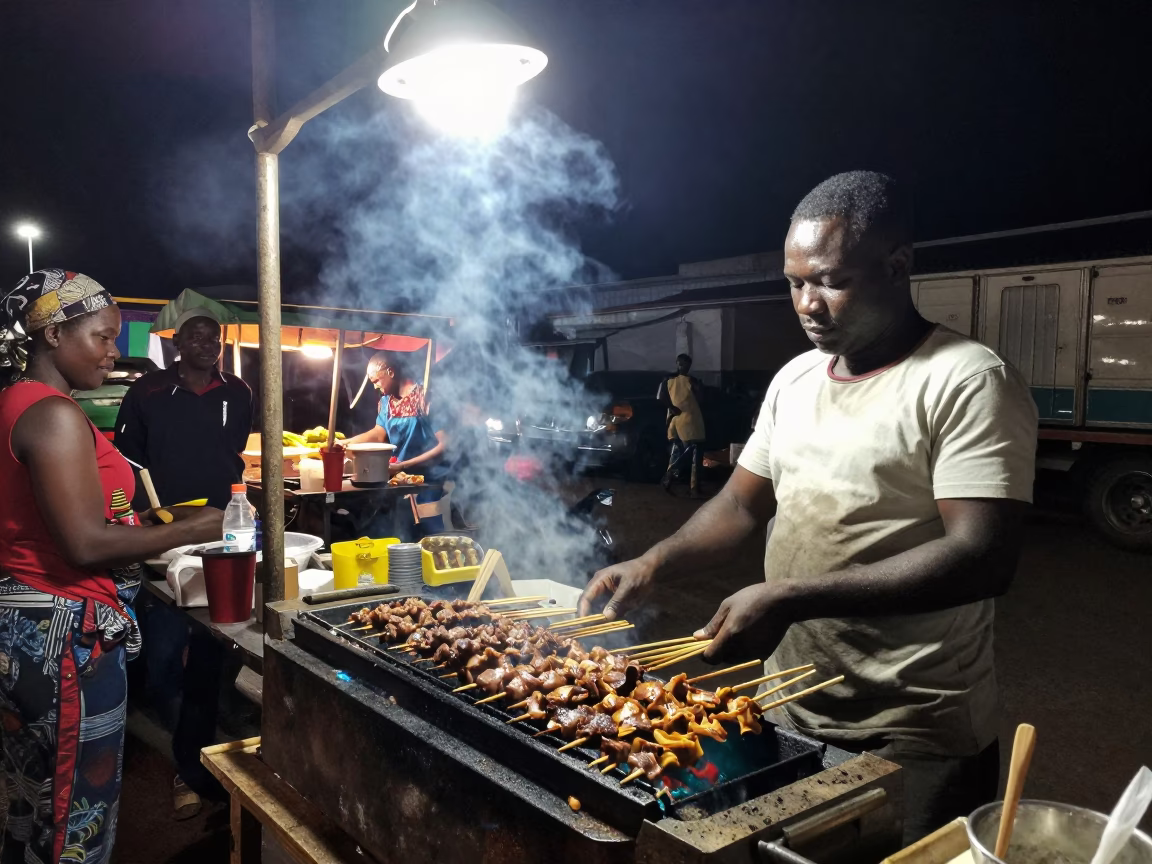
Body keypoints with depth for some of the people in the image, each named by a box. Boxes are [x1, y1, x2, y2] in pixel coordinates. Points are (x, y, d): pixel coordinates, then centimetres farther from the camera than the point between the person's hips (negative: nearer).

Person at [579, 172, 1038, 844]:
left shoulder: (969, 380, -15)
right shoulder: (794, 379, 7)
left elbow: (985, 558, -24)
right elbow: (743, 504, 12)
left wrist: (790, 599, -29)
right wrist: (653, 565, -5)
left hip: (915, 739, -6)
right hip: (792, 711, 7)